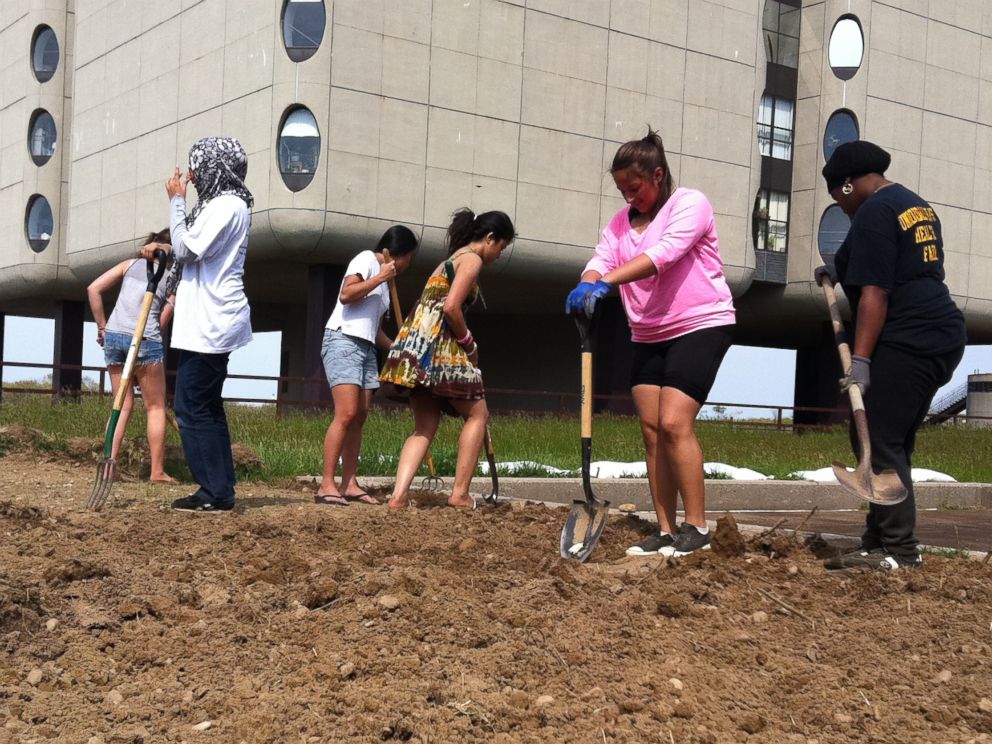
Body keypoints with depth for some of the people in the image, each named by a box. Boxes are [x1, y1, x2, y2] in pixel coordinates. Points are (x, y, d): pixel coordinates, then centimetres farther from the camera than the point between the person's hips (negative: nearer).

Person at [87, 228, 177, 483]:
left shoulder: (131, 264, 15)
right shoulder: (175, 276, 7)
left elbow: (93, 289, 7)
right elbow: (162, 322, 0)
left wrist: (101, 326, 12)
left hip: (113, 335, 4)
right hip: (144, 339, -4)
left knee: (123, 405, 14)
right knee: (156, 407, 8)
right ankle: (157, 471, 5)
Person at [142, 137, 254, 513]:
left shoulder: (226, 204, -14)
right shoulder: (224, 204, 18)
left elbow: (186, 249, -17)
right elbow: (195, 252, 25)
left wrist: (176, 199, -8)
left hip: (209, 324, -11)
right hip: (212, 322, 11)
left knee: (192, 408, -8)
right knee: (206, 408, 12)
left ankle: (215, 493, -6)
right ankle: (219, 491, 14)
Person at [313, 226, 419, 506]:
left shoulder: (384, 281, 23)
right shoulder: (367, 259, -1)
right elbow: (346, 295, -17)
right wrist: (381, 277, -12)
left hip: (366, 348, 9)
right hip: (343, 341, -9)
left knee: (359, 417, 2)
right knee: (347, 414, -17)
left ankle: (349, 485, 3)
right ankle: (326, 485, -17)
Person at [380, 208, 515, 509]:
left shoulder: (451, 259, 25)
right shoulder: (472, 259, -4)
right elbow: (451, 308, -17)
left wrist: (464, 343, 16)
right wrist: (469, 343, -4)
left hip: (416, 345, 9)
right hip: (440, 343, -9)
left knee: (424, 427, 7)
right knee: (477, 414, 6)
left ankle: (399, 495, -7)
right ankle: (459, 494, 2)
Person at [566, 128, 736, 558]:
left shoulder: (690, 204, -10)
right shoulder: (621, 221, 12)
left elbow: (662, 255, -26)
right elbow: (602, 259, -4)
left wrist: (604, 283, -37)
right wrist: (587, 284, -29)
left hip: (700, 326, -7)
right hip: (649, 336, 7)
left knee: (674, 424, -16)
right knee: (651, 429, 2)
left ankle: (696, 527, -6)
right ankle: (665, 531, 7)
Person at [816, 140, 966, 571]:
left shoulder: (875, 212, -10)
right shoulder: (916, 205, 20)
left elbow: (875, 293, -17)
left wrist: (860, 359, -19)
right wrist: (841, 273, 28)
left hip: (906, 342, -11)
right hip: (941, 338, 11)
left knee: (878, 441, -10)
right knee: (892, 443, 12)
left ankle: (899, 549, -10)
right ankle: (882, 541, 14)